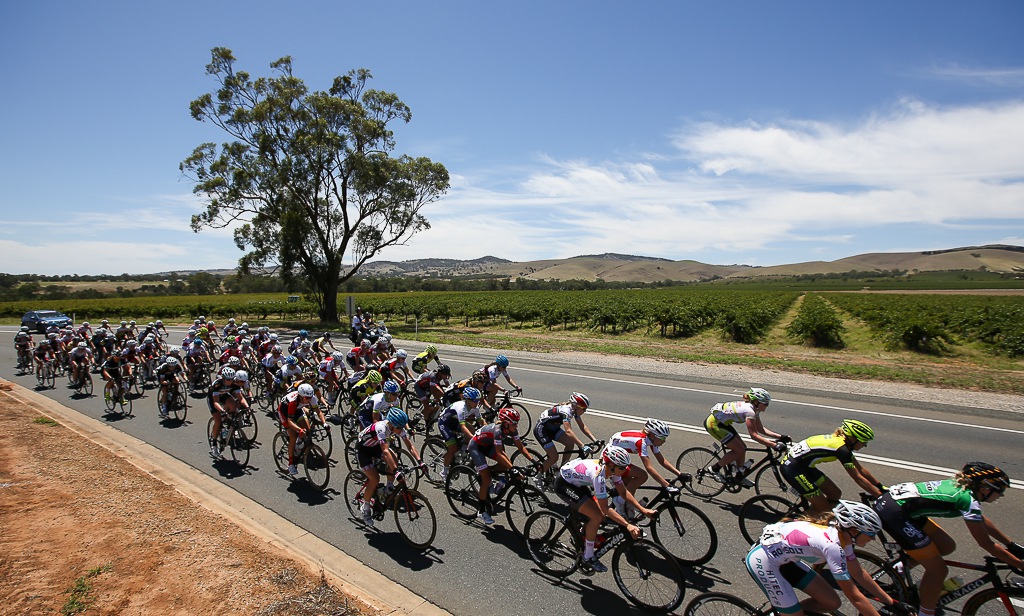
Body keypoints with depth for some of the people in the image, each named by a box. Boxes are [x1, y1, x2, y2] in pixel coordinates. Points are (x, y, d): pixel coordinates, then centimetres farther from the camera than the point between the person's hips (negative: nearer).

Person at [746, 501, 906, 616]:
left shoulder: (840, 534, -1)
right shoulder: (833, 545, -26)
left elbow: (859, 574, 12)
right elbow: (854, 597, -19)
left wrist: (893, 603, 14)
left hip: (784, 559, 9)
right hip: (762, 561, -9)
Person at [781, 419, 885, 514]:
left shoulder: (839, 440, 7)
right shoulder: (841, 449, -19)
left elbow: (861, 470, 16)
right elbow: (858, 478, -15)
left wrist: (880, 486, 15)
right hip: (792, 469, -10)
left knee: (835, 494, 12)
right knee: (824, 508, -3)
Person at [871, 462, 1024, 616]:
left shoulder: (961, 486, 13)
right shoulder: (968, 500, -11)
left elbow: (983, 521, 29)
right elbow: (986, 544, -4)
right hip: (892, 512, -10)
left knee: (947, 547, 17)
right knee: (938, 570, 0)